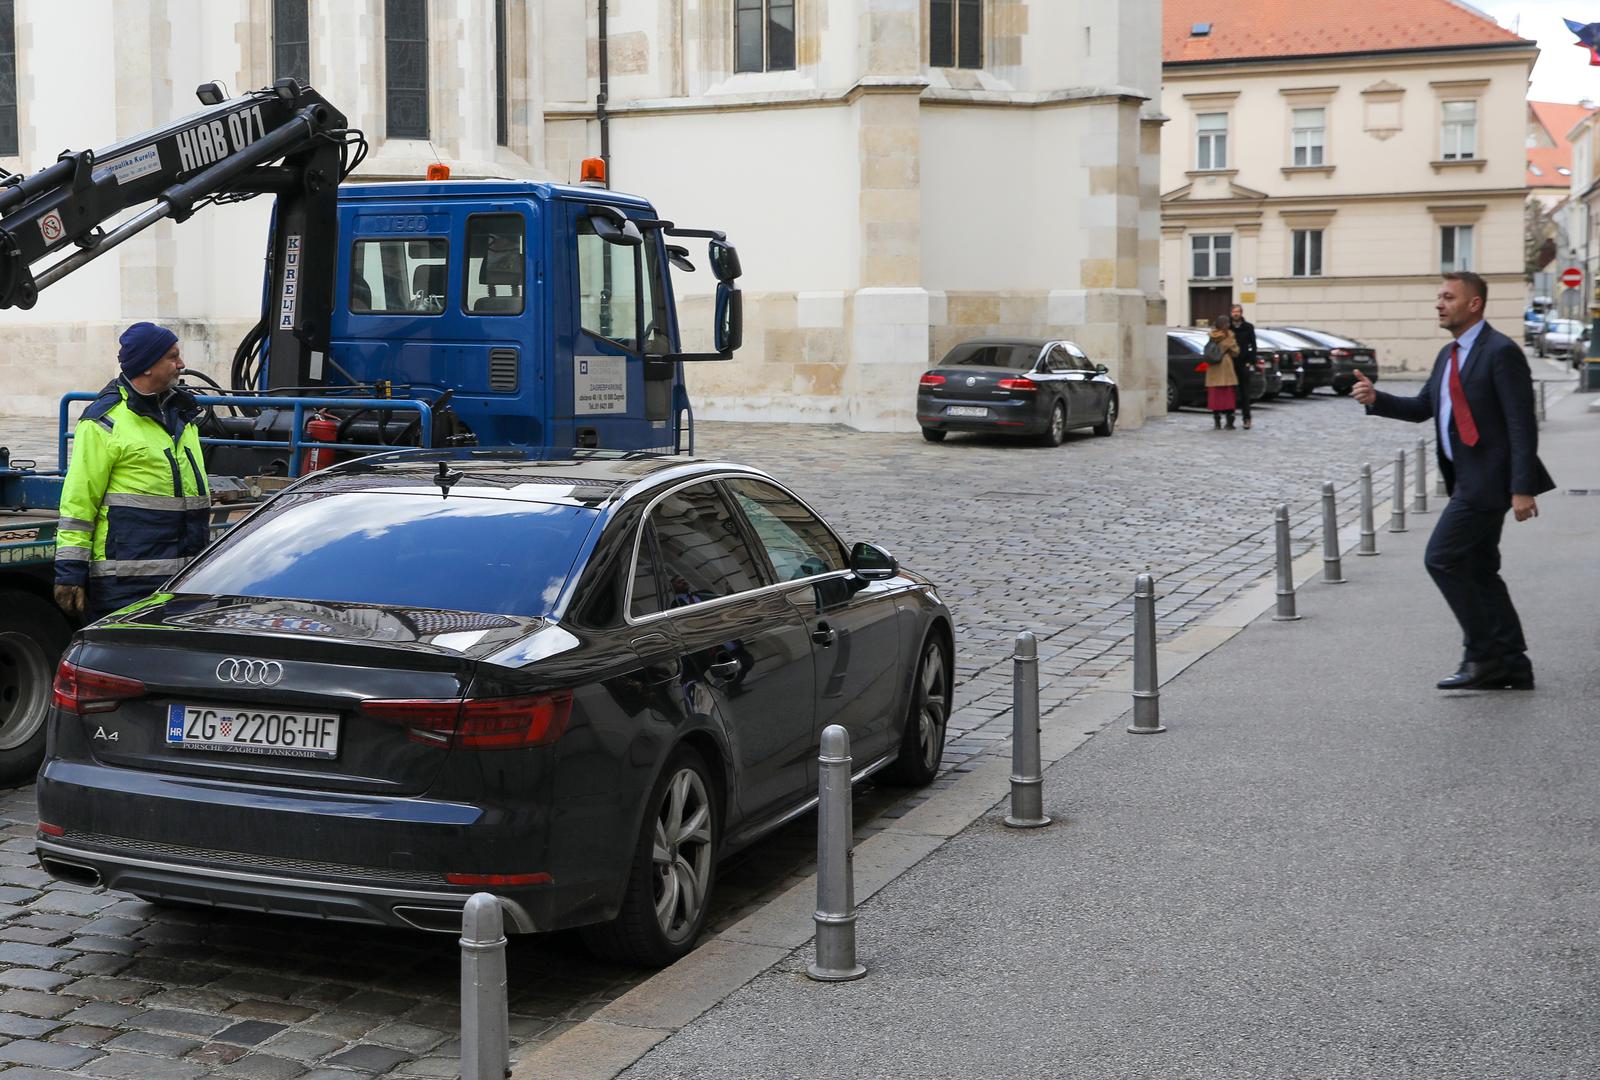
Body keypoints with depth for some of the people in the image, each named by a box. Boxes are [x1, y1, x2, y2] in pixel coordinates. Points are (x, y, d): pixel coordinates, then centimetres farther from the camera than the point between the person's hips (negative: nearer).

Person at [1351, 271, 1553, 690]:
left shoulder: (1501, 352, -13)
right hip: (1467, 479, 10)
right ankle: (1512, 666, 18)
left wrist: (1522, 488, -22)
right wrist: (1376, 399, 0)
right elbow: (1422, 408, 18)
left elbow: (1521, 424, -17)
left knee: (1441, 558, -11)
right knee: (1481, 572, 11)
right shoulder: (1449, 355, 15)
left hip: (1487, 479, -10)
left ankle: (1481, 655, -3)